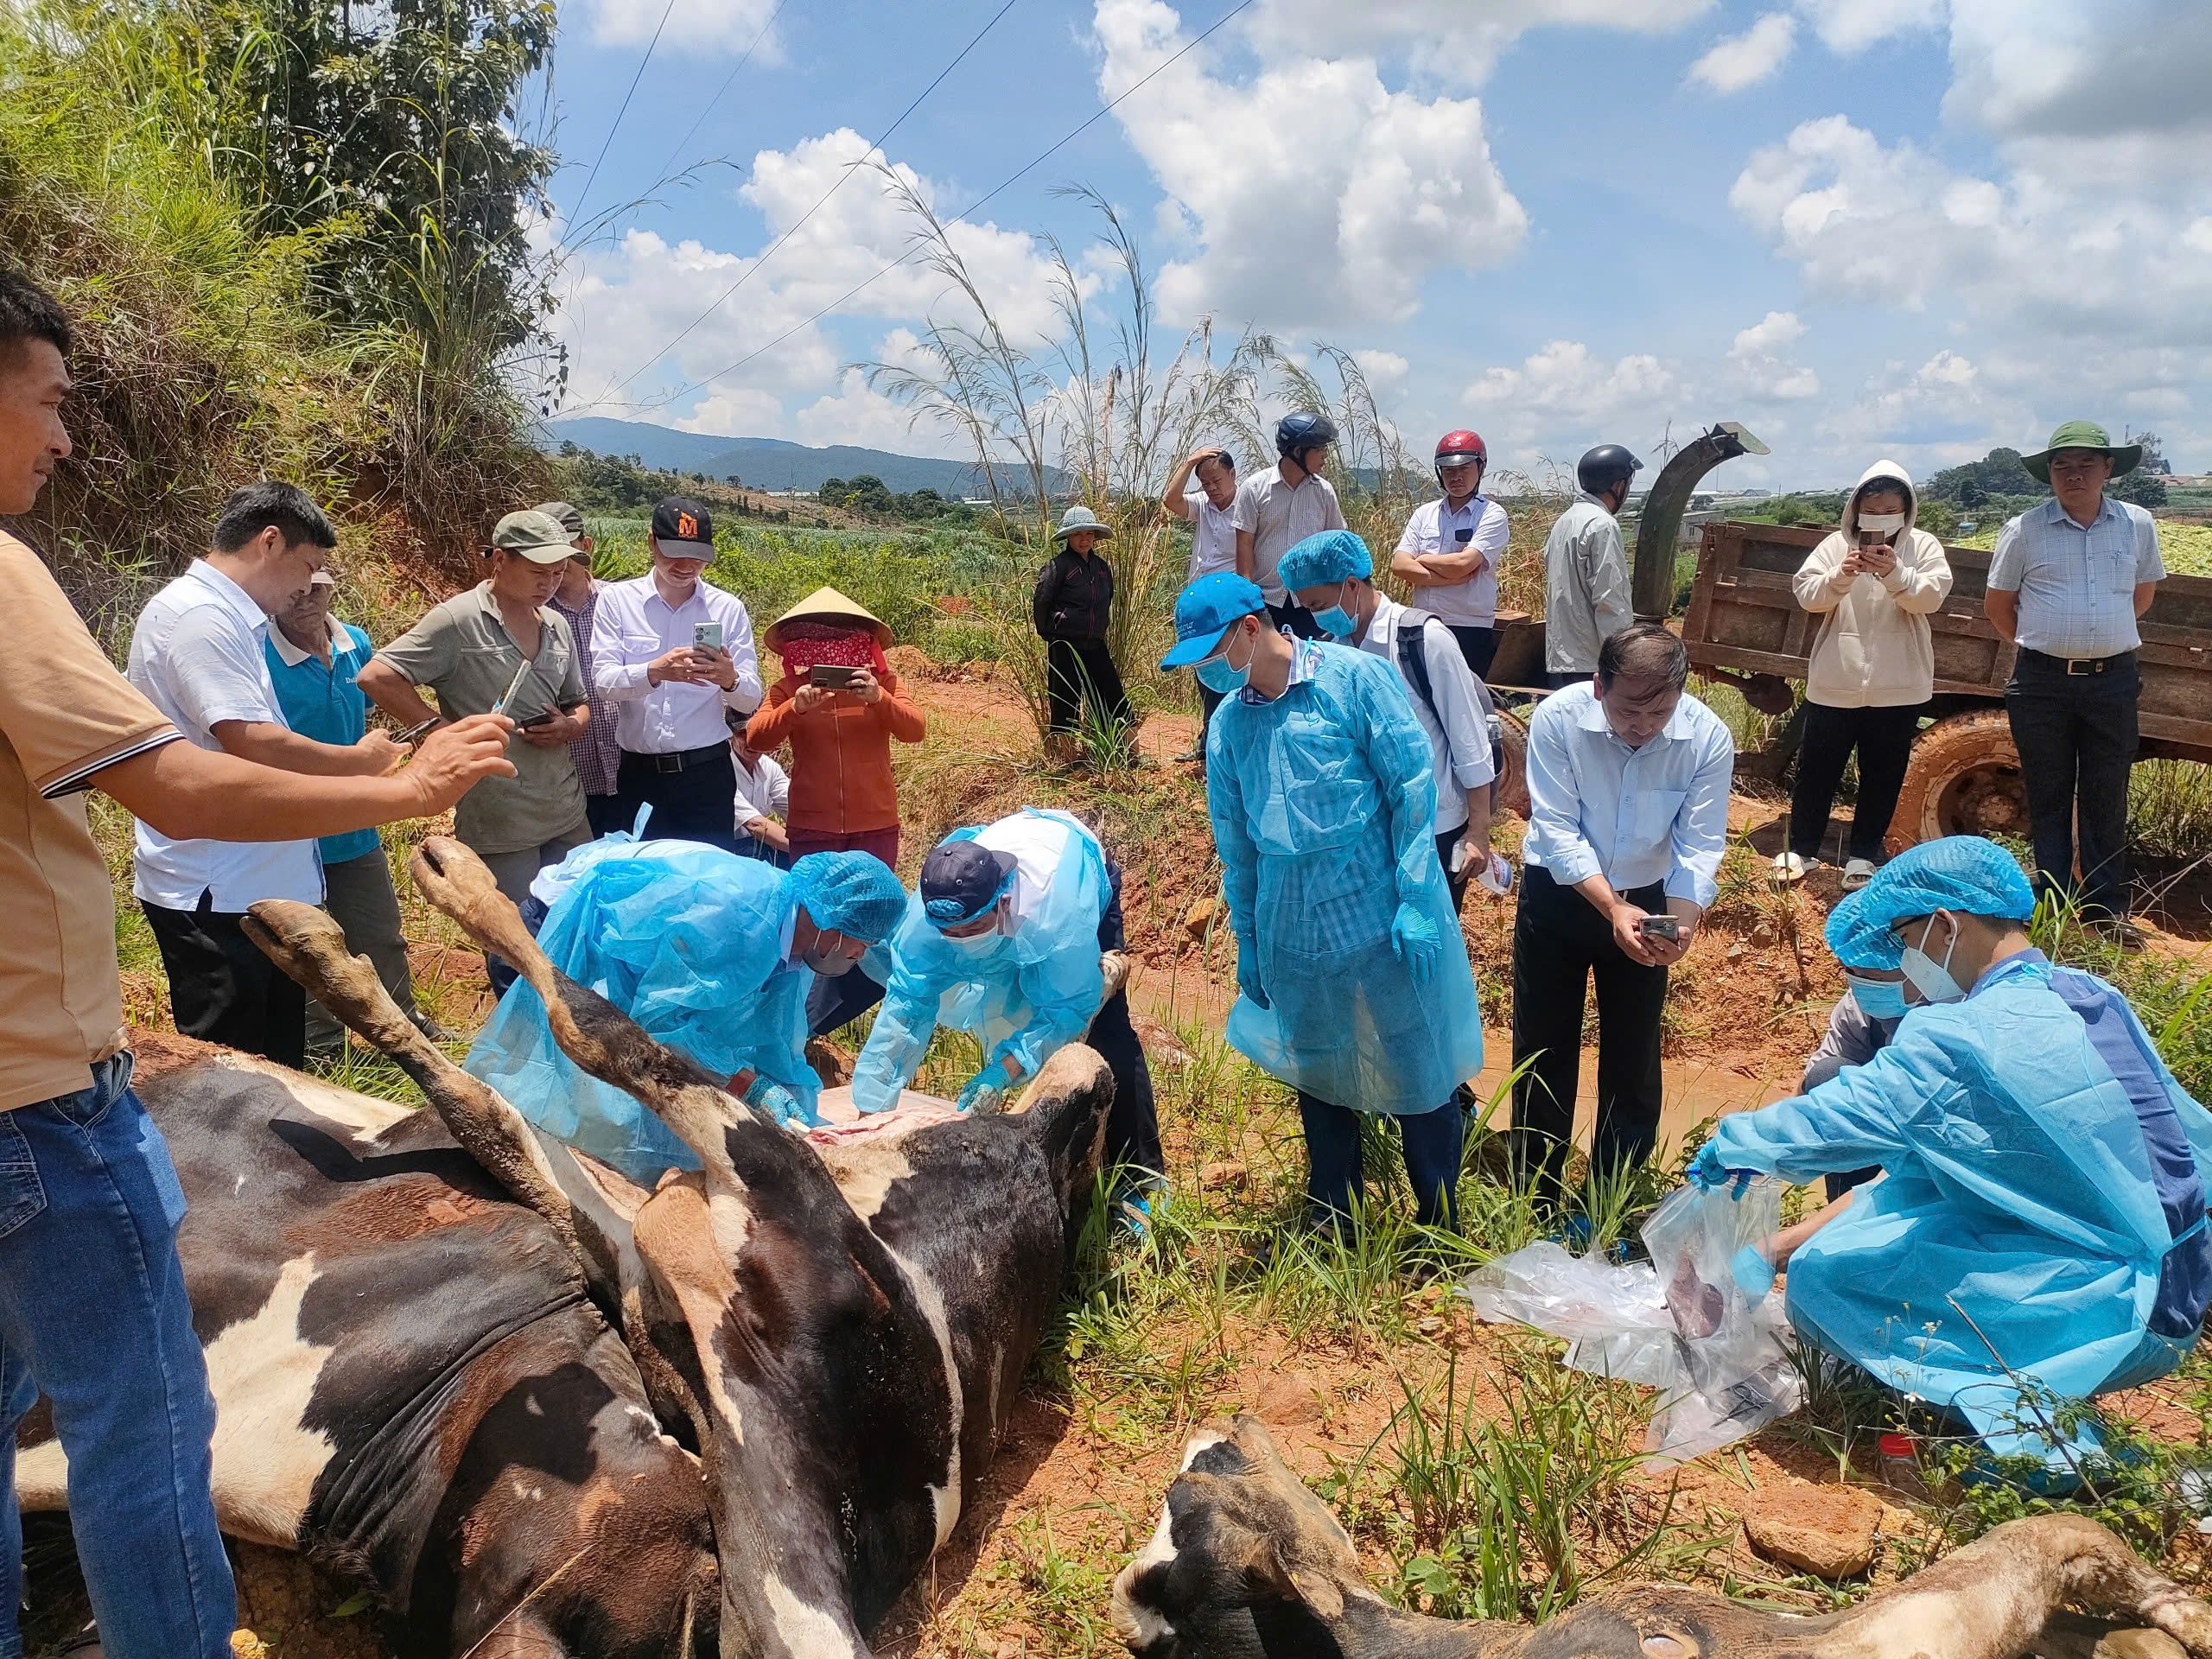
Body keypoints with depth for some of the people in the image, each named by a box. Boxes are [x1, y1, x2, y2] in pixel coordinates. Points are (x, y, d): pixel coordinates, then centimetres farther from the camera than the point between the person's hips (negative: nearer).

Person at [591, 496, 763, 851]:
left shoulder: (728, 608, 4)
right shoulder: (616, 599, 1)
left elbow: (751, 700, 1)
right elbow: (604, 684, -9)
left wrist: (730, 679, -22)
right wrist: (654, 672, -29)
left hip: (708, 773, 1)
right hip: (639, 774, 0)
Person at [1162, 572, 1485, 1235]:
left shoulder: (1355, 678, -10)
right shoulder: (1228, 724, 6)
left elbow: (1413, 790, -10)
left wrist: (1415, 902, -15)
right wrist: (1247, 943, 16)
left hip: (1382, 917, -5)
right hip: (1294, 933, 5)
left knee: (1417, 1071, 7)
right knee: (1319, 1078, 17)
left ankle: (1440, 1223, 26)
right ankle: (1331, 1220, 35)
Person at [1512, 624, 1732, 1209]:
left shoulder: (1708, 738, -20)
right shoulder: (1557, 718, -24)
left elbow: (1699, 846, -17)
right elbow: (1556, 830, -23)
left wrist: (1680, 920, -34)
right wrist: (1612, 907, -34)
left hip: (1647, 899, 1)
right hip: (1558, 895, -1)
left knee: (1634, 1055, 12)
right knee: (1543, 1050, 9)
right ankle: (1536, 1197, 27)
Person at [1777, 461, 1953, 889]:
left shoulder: (1923, 546, 3)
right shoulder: (1836, 545, 3)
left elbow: (1931, 597, -11)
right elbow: (1806, 594, -7)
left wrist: (1895, 573, -29)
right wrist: (1842, 575, -27)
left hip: (1898, 686, 0)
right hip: (1834, 682, 0)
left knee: (1882, 774, 8)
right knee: (1817, 769, 7)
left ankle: (1863, 855, 20)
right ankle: (1802, 849, 21)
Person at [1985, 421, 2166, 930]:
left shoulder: (2138, 525, 3)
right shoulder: (2025, 530, -3)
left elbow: (2144, 593, 19)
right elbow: (1997, 603, 8)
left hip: (2113, 681, 1)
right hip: (2041, 683, -1)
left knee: (2107, 798, 7)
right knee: (2048, 797, 7)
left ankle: (2108, 908, 16)